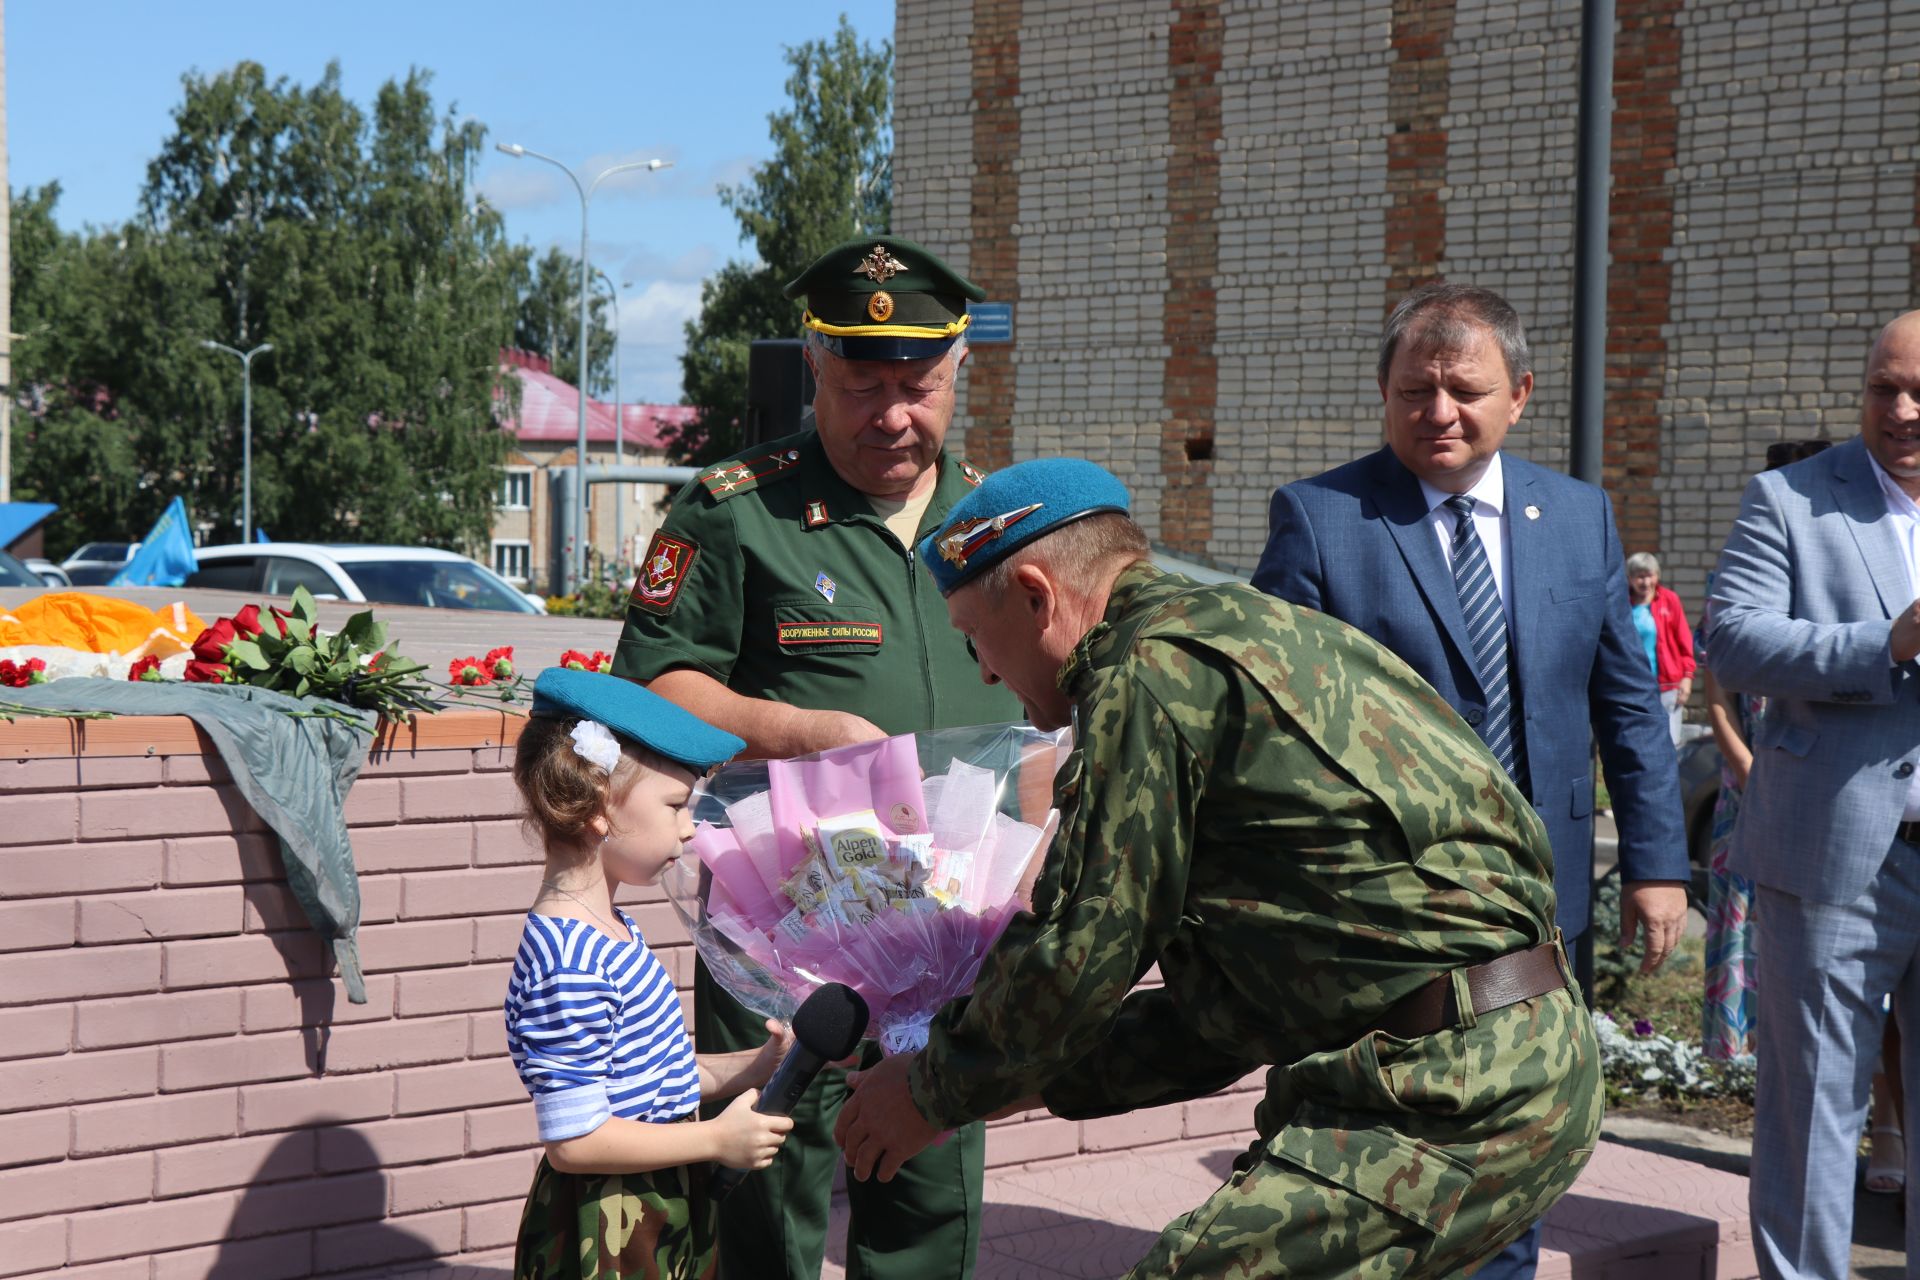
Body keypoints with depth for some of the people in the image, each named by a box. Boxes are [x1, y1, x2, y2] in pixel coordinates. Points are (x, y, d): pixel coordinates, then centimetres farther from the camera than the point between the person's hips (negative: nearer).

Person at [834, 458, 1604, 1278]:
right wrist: (1041, 1080, 24)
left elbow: (1075, 959, -8)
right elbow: (1236, 1003, 23)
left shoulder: (1149, 677, -10)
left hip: (1454, 1092, -10)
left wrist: (936, 1093, 9)